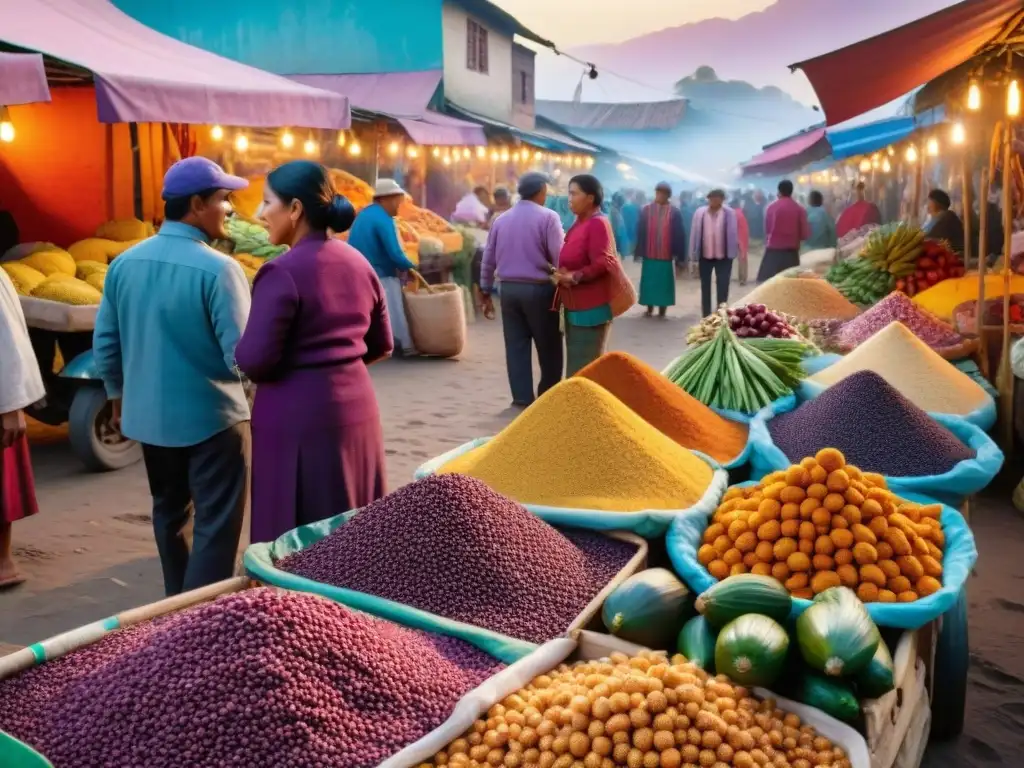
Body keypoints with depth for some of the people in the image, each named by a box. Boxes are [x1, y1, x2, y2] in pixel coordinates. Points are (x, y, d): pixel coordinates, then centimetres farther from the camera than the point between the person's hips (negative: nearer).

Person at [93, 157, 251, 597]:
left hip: (148, 414, 7)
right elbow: (242, 355, -21)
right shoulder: (217, 269, -20)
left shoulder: (124, 264, 0)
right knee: (216, 525, 3)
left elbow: (104, 344, 6)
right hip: (211, 417, -7)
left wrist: (118, 396, 21)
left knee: (169, 513, 23)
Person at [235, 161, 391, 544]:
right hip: (357, 409, 7)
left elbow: (254, 359, -18)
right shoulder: (359, 264, 7)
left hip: (297, 419, -7)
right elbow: (382, 346, 14)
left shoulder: (282, 272, -14)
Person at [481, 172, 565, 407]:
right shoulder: (548, 217, -7)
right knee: (548, 347, 7)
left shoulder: (501, 219, 10)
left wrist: (486, 292, 19)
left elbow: (488, 259, 13)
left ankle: (522, 399, 7)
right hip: (539, 290, -5)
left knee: (516, 346, 7)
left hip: (509, 289, 5)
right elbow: (559, 257, -13)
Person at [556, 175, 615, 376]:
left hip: (591, 308, -9)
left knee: (586, 368, -2)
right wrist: (562, 274, 4)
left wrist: (574, 277, -22)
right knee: (576, 366, 15)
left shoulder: (598, 224, -14)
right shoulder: (579, 223, 13)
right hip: (575, 306, 9)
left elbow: (603, 264, -23)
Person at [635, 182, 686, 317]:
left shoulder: (674, 212, 0)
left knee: (664, 283, 5)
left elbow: (679, 234, -1)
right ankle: (649, 308, 18)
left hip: (666, 255, -1)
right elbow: (641, 232, 3)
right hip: (649, 254, 1)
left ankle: (662, 309, 13)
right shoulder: (646, 210, 3)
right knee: (649, 281, 7)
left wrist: (679, 255, -3)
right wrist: (640, 251, 0)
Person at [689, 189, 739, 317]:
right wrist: (694, 256, -1)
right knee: (705, 287, 12)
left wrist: (733, 253, -7)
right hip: (705, 256, 2)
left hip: (723, 256, -2)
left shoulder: (729, 213, -7)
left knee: (722, 287, 1)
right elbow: (695, 234, -1)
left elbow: (733, 233, -4)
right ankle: (706, 317, 22)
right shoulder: (700, 213, -4)